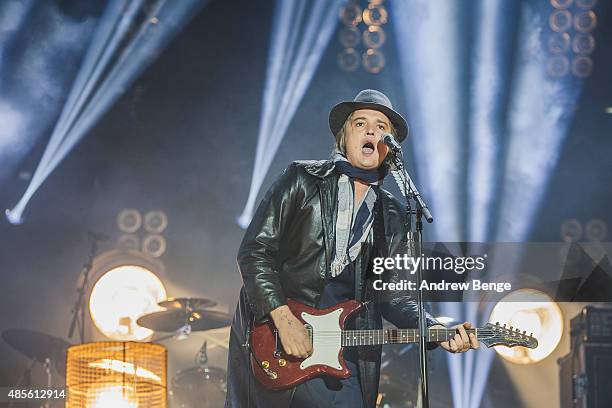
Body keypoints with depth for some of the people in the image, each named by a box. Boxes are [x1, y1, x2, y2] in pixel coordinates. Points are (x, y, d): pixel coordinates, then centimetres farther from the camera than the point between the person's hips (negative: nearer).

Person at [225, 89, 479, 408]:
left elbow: (389, 294, 10)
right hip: (271, 338, -2)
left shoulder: (392, 216, 11)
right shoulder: (302, 180, -1)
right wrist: (283, 319, -16)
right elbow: (253, 251, -6)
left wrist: (436, 331, -7)